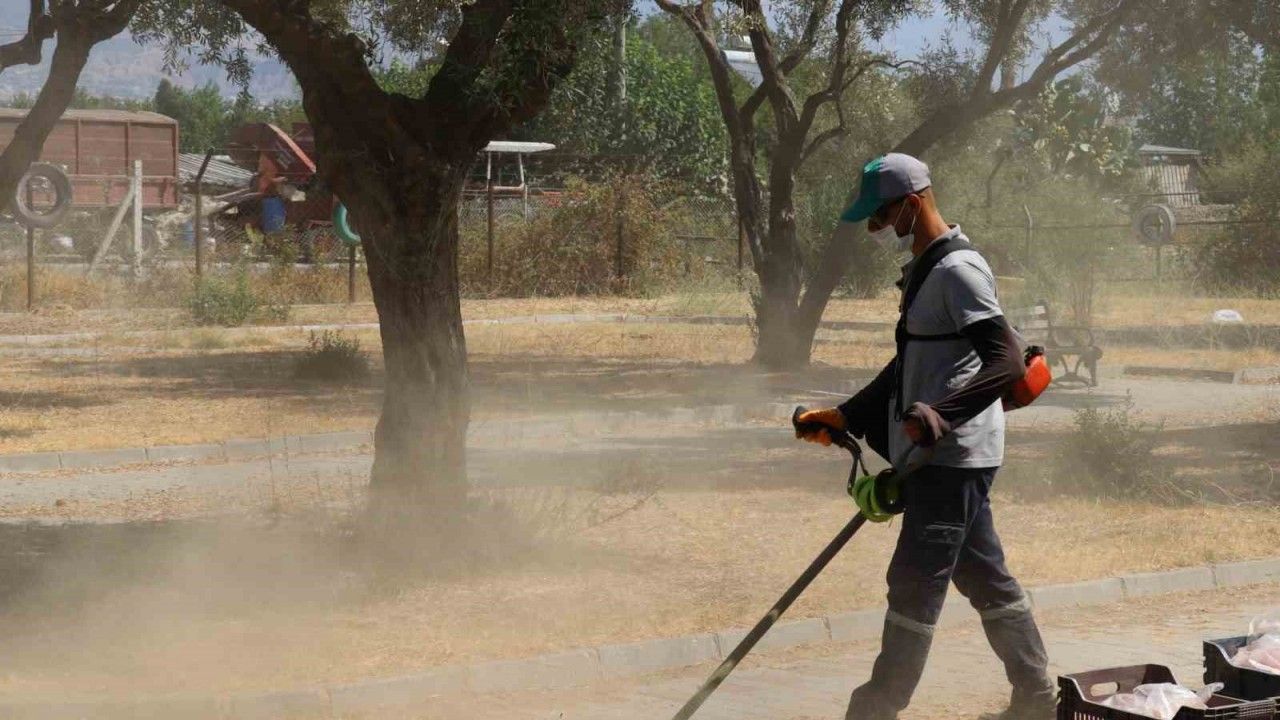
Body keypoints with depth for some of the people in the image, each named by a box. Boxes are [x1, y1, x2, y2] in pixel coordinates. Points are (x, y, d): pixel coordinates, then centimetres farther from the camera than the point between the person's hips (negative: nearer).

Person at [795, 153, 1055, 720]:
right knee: (984, 578, 15)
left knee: (915, 583, -6)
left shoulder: (959, 271, -16)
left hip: (951, 457, -10)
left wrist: (940, 415, -36)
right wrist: (847, 416, 22)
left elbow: (1007, 363, -25)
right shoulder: (923, 272, 16)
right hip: (938, 457, 10)